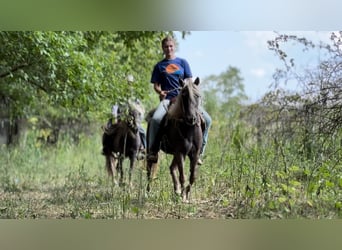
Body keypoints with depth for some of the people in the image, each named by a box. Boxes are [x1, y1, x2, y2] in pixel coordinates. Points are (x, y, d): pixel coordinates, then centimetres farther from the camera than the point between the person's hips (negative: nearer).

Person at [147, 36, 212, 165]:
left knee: (207, 119, -16)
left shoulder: (183, 62, 15)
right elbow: (156, 85, 10)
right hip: (167, 99, -2)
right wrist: (160, 91, -12)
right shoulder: (159, 66, 13)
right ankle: (152, 151, -20)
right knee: (155, 119, -33)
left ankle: (199, 151, -6)